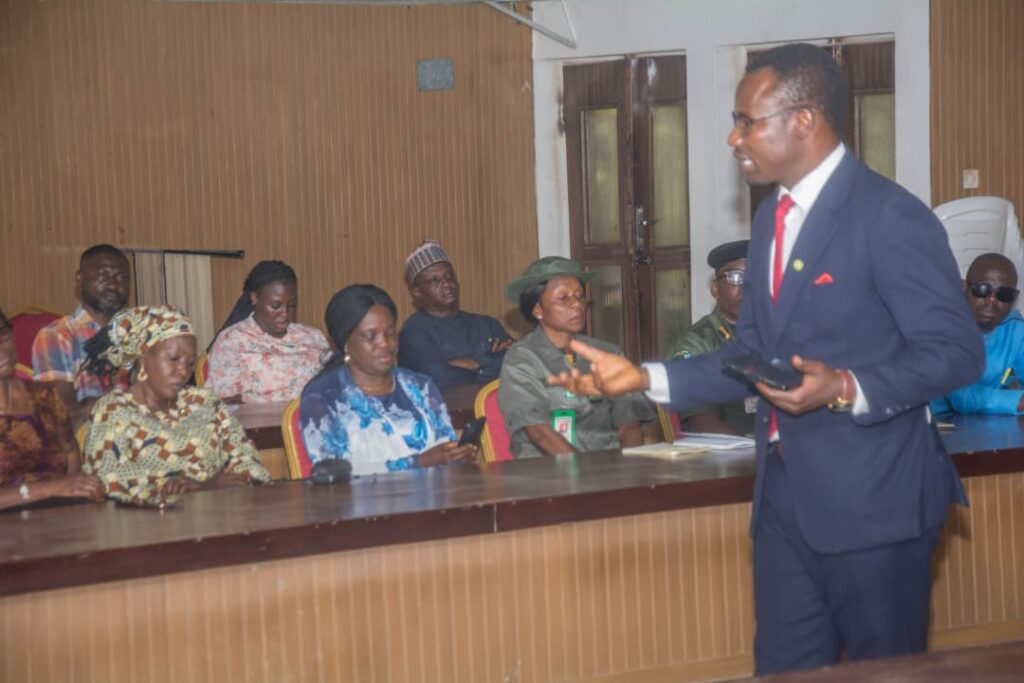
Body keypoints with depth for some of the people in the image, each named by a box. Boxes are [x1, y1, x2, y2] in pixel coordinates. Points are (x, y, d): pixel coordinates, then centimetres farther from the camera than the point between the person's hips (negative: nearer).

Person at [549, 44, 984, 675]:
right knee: (783, 671, 14)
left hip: (871, 500, -8)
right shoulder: (773, 217, 13)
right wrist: (646, 378, 6)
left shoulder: (889, 215, -14)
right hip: (785, 497, 8)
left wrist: (848, 390, -29)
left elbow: (956, 351, -16)